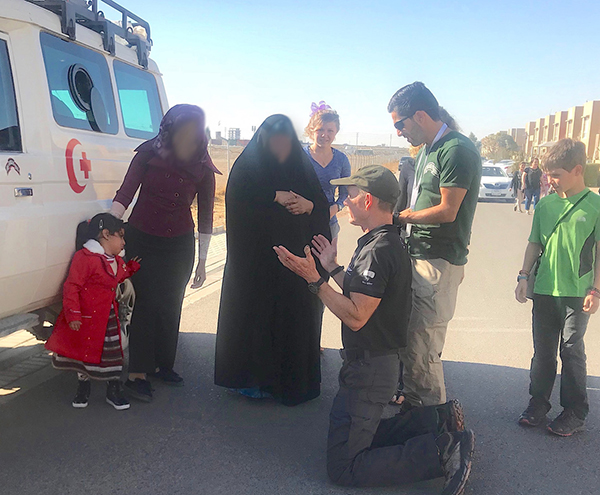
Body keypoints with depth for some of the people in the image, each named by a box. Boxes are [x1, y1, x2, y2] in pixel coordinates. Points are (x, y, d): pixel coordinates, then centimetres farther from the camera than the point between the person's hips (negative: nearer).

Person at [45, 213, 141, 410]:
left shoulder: (116, 261, 10)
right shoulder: (84, 257, -19)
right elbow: (72, 286, -20)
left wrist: (132, 267, 17)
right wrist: (73, 315, -22)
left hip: (108, 318, 7)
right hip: (85, 318, -7)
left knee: (112, 353, 8)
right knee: (84, 351, 9)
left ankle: (114, 390, 21)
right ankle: (83, 387, 29)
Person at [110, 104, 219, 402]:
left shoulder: (203, 168, -5)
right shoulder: (148, 154, -9)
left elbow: (205, 216, 0)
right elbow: (125, 194, -12)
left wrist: (202, 261, 2)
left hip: (179, 245, 2)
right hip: (142, 240, -2)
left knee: (170, 306, 9)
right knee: (146, 304, -7)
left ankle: (161, 365, 26)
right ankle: (137, 375, -1)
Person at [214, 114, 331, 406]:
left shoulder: (300, 165, 12)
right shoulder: (249, 164, 1)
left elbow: (322, 204, 9)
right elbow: (238, 197, -17)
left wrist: (307, 205, -13)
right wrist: (277, 196, -20)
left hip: (293, 256, 4)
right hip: (256, 258, -3)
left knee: (293, 314, 3)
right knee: (255, 313, -1)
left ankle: (289, 379, 17)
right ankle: (250, 378, 13)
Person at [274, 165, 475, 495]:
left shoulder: (378, 250, -23)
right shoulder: (387, 242, 10)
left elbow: (355, 316, -28)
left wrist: (314, 280, -25)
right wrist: (334, 268, 19)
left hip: (370, 367, -11)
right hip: (376, 360, 11)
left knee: (342, 466, -5)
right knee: (358, 436, 25)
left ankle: (443, 450, -6)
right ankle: (438, 421, 16)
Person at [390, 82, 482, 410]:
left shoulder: (456, 150, -14)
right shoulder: (428, 151, 18)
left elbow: (447, 211, -18)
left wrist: (401, 216, -7)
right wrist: (399, 214, 4)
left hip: (439, 262, -10)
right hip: (418, 256, 10)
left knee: (422, 346, -5)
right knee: (409, 337, 16)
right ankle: (413, 403, 32)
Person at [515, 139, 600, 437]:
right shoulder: (545, 204, 4)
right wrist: (524, 276, 4)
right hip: (543, 290, 3)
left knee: (572, 351, 5)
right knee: (543, 351, 11)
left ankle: (575, 413, 19)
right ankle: (538, 404, 25)